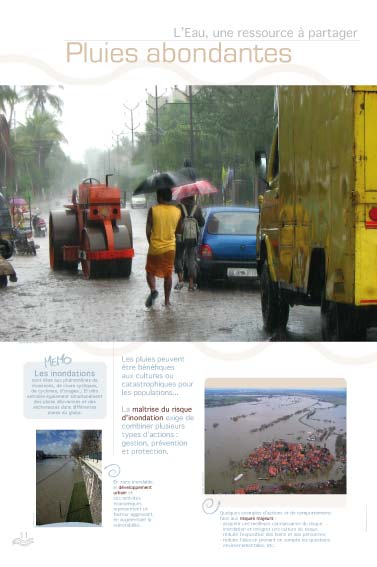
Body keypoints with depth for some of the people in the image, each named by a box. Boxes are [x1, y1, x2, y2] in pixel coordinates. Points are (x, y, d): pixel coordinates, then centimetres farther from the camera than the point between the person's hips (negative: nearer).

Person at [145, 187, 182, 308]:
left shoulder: (153, 210, -10)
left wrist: (151, 242, 6)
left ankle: (153, 290, -14)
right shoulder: (177, 211, -1)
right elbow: (177, 230, 9)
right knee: (168, 274, 12)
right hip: (170, 248, 3)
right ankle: (167, 300, 14)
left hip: (155, 248, -2)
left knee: (150, 271, 12)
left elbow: (148, 230, -8)